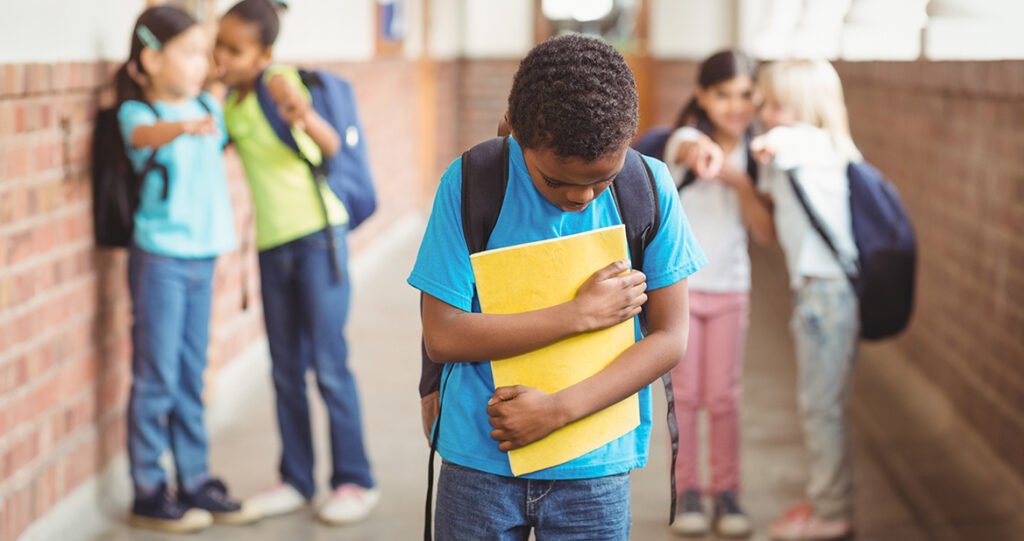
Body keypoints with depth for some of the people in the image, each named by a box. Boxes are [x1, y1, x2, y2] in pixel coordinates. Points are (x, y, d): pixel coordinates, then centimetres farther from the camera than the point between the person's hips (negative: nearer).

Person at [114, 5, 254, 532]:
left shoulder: (210, 107, 8)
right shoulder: (136, 113, -10)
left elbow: (224, 140, 29)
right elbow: (144, 134, -34)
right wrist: (184, 126, -54)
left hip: (202, 256, 6)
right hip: (159, 257, -6)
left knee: (191, 378, 14)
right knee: (156, 379, 0)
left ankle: (195, 481, 23)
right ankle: (148, 492, 10)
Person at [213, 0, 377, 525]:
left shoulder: (281, 83, -13)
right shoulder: (229, 105, 7)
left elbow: (331, 145, -24)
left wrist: (304, 117, -44)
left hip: (316, 233, -7)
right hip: (272, 244, 7)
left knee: (329, 364, -4)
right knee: (286, 370, 11)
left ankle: (355, 480, 6)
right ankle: (296, 480, 20)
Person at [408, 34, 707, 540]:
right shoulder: (470, 183, -10)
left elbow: (670, 337, -5)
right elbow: (441, 336, -12)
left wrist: (558, 409, -15)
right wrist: (581, 313, -15)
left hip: (594, 465, 1)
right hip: (479, 458, 0)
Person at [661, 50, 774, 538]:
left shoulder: (754, 155, 1)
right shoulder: (686, 139, -12)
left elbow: (766, 232, -4)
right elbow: (691, 148, -39)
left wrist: (739, 182, -19)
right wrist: (704, 152, -63)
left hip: (730, 287, 3)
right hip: (678, 284, -3)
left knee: (724, 396, 5)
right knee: (684, 393, 3)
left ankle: (727, 492, 15)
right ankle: (687, 492, 15)